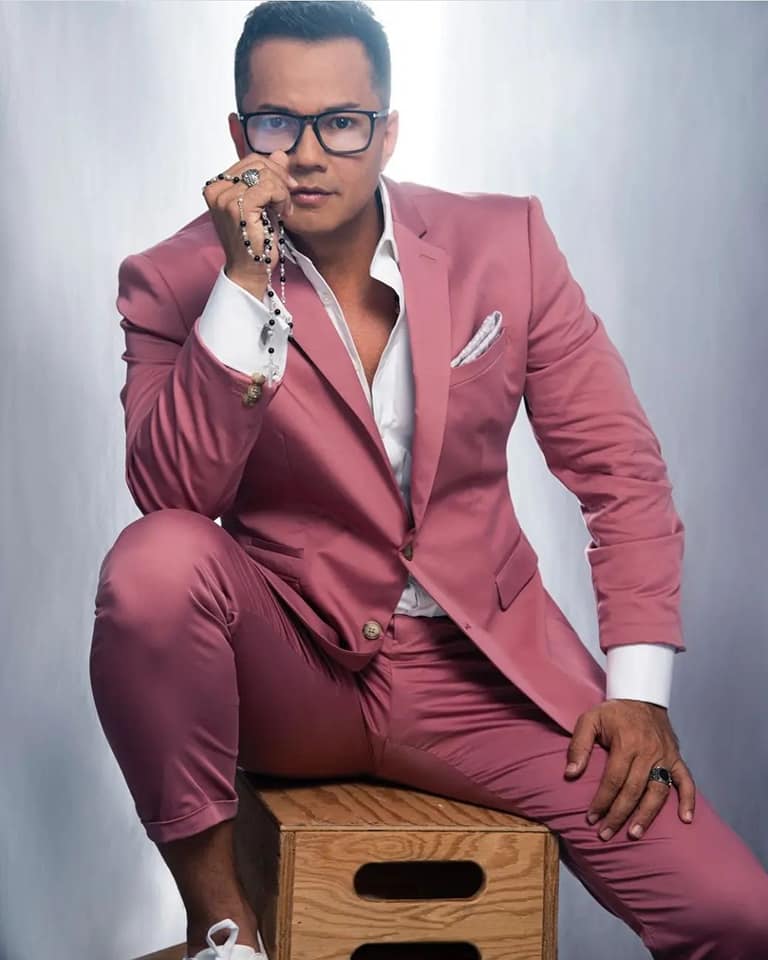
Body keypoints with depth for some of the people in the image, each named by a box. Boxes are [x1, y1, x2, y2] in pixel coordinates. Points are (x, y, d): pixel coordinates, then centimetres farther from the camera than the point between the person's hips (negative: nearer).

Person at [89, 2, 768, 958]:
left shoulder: (503, 242, -2)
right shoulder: (177, 281, -6)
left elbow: (618, 465, 0)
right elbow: (173, 499, -19)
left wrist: (639, 690, -8)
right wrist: (245, 288, -27)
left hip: (480, 670, 1)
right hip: (288, 669, 0)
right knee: (156, 560, -34)